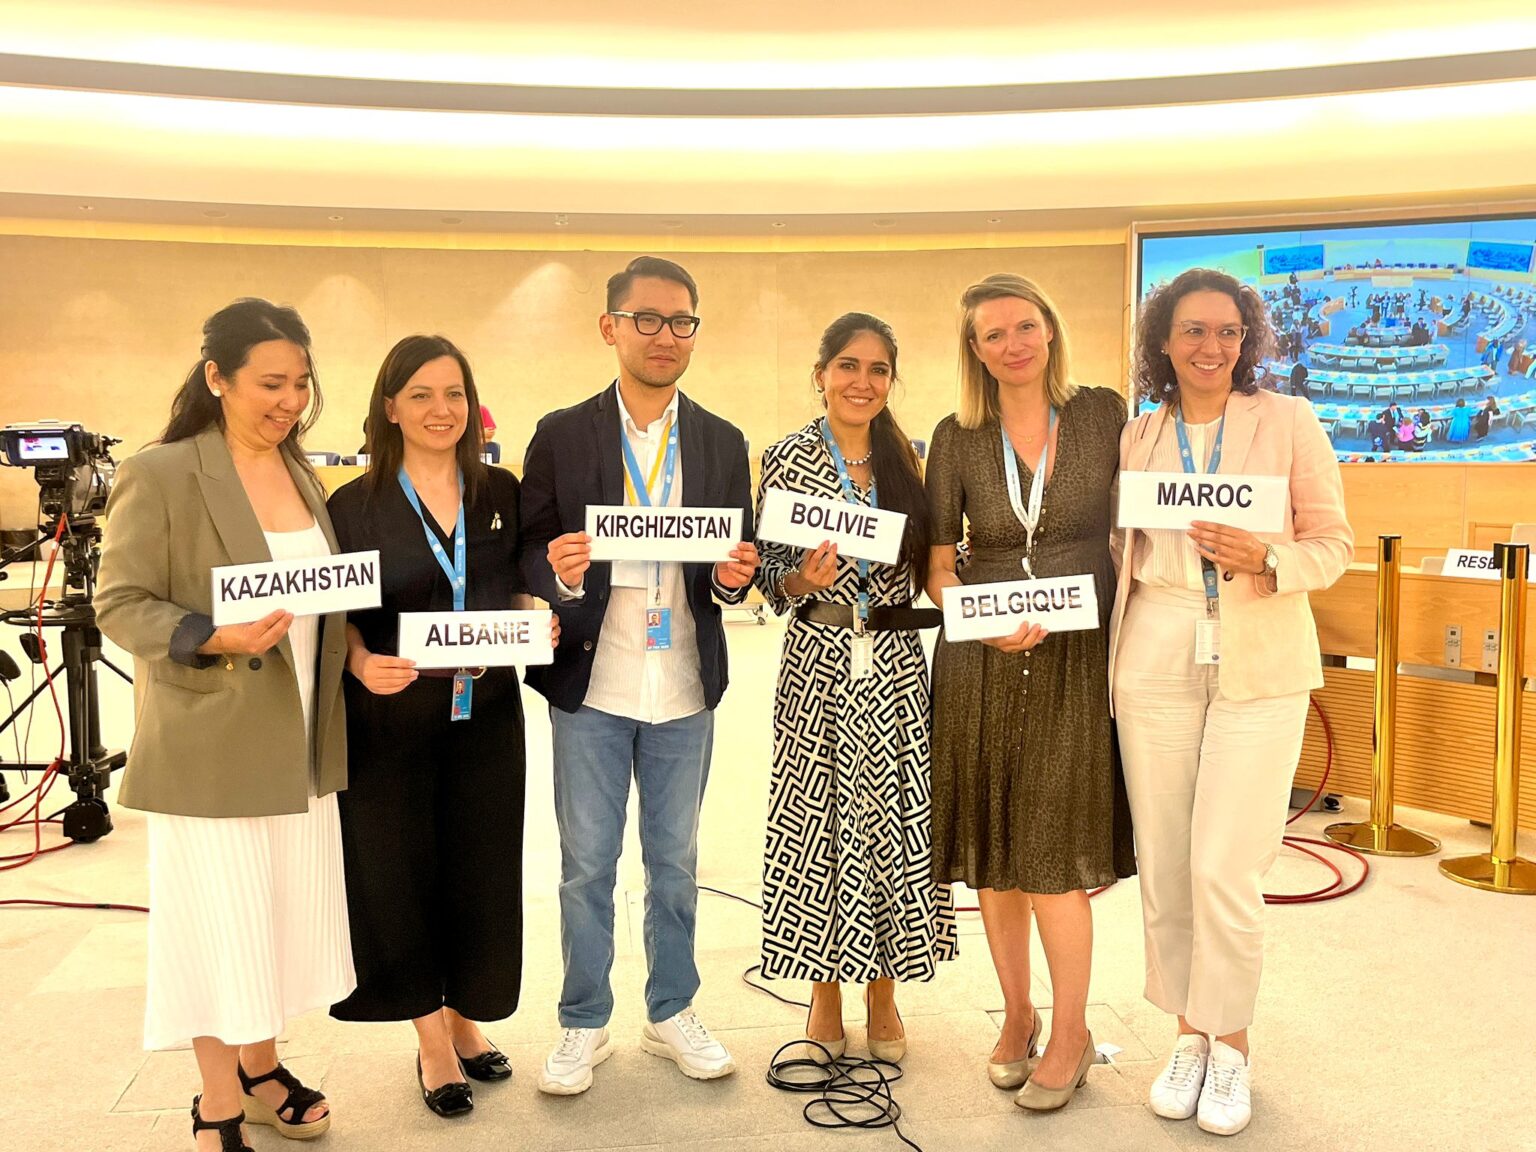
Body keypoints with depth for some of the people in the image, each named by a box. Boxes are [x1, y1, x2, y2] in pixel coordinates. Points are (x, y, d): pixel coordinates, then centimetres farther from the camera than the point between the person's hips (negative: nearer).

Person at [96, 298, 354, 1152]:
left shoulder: (301, 471, 9)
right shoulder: (160, 475, -12)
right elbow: (120, 604, -12)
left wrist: (355, 648, -2)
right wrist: (214, 639, -27)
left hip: (300, 740, 6)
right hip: (212, 746, -6)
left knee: (284, 910, 16)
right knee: (219, 918, 4)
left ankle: (260, 1068, 35)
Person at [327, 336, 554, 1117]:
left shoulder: (501, 493, 5)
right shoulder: (355, 505, -4)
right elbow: (339, 616, -2)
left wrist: (534, 621, -7)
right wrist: (364, 664, -21)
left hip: (487, 711, 3)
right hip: (391, 716, -2)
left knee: (479, 869, 10)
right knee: (402, 871, 6)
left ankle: (464, 1018, 32)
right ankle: (431, 1039, 24)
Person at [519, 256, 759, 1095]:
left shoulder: (722, 443, 7)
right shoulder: (562, 436, 0)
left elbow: (735, 567, 7)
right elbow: (527, 555, -2)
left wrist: (733, 576, -16)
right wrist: (559, 573, -23)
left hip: (685, 687, 2)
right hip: (589, 684, -2)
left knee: (675, 861, 14)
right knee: (586, 865, 8)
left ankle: (672, 1015, 31)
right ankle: (584, 1026, 25)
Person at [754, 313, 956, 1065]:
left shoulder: (907, 460, 8)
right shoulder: (788, 458, -1)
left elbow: (924, 568, 13)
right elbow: (768, 574, -2)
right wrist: (803, 579, -22)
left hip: (897, 663, 3)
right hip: (819, 667, -3)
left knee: (896, 820, 7)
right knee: (817, 822, 3)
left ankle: (883, 1000, 24)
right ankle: (826, 1002, 21)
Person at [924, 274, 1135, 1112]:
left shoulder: (1103, 414, 1)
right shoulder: (956, 439, 3)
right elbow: (937, 567, 4)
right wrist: (991, 624, -14)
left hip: (1075, 658, -2)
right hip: (980, 663, 2)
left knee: (1056, 852, -1)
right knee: (993, 852, 8)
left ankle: (1071, 1034, 17)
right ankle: (1017, 1014, 27)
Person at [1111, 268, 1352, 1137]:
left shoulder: (1289, 421, 1)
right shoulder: (1135, 437, 9)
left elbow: (1335, 545, 1)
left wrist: (1266, 560, -18)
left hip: (1261, 664, -2)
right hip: (1157, 662, 3)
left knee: (1226, 868, -6)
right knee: (1165, 865, 5)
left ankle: (1232, 1045, 16)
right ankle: (1190, 1033, 24)